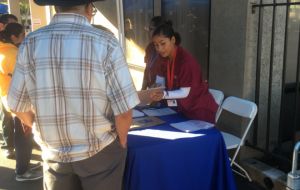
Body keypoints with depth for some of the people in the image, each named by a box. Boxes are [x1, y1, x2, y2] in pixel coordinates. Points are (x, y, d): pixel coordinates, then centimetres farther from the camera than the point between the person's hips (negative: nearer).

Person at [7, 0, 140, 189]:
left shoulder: (30, 43, -7)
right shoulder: (105, 42, -16)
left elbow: (19, 107, -1)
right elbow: (124, 111, -18)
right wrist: (121, 142, 2)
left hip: (53, 153, 3)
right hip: (100, 152, -2)